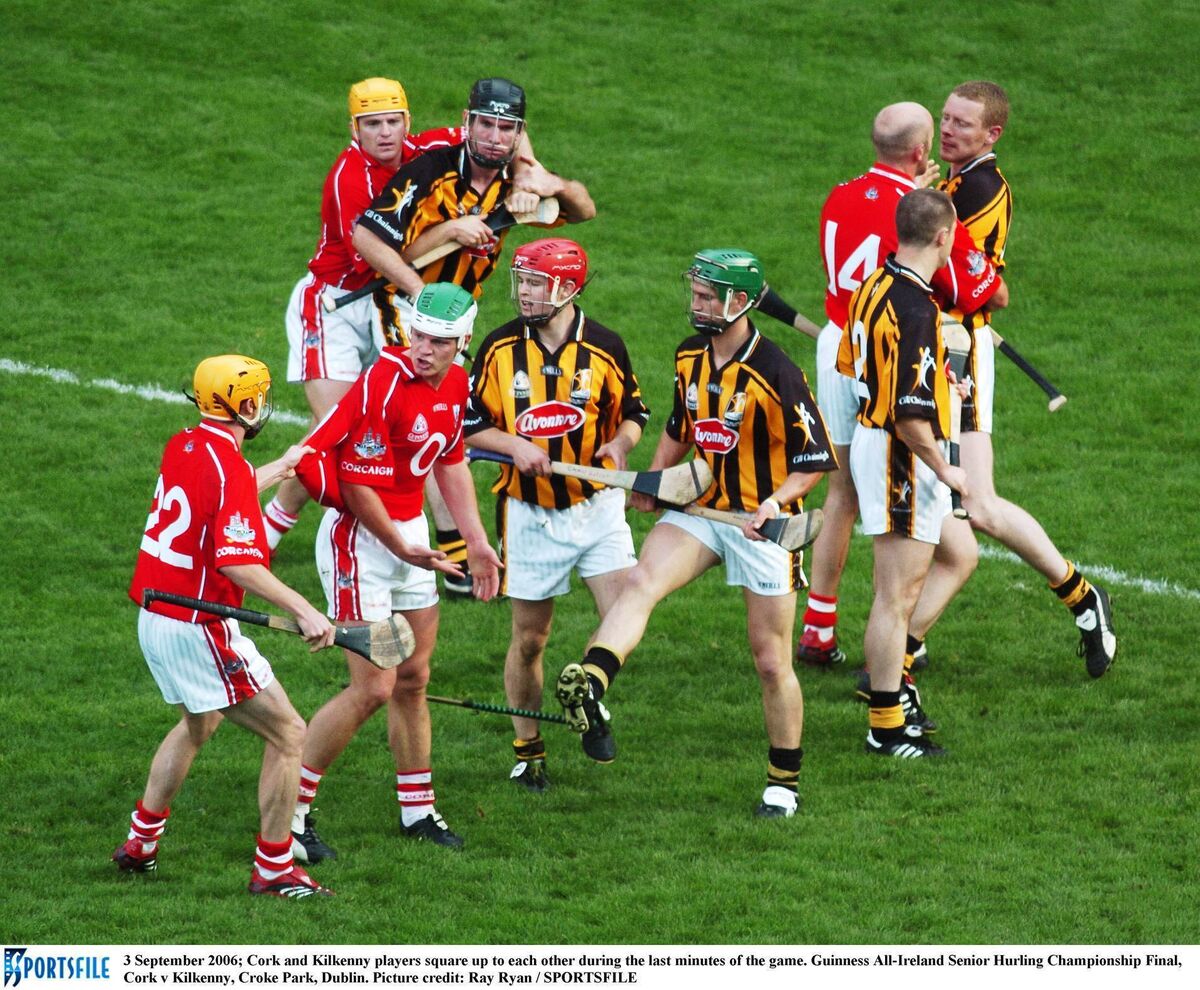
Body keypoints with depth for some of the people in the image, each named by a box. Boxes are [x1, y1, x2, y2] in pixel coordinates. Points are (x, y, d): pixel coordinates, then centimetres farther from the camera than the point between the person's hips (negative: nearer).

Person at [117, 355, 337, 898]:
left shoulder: (181, 446, 6)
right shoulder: (229, 468, -21)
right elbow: (238, 563, -29)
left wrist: (281, 466, 39)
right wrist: (304, 611, -31)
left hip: (154, 618, 10)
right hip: (198, 629, -10)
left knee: (199, 723, 33)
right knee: (287, 735, -2)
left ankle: (140, 843, 39)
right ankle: (273, 869, 2)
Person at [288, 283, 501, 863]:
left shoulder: (455, 384, 3)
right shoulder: (383, 385, -24)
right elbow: (358, 487, -21)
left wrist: (477, 542, 16)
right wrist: (404, 550, -17)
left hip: (410, 534, 8)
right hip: (359, 538, -8)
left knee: (413, 681, 15)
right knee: (373, 690, -11)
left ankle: (418, 811, 28)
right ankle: (289, 813, -3)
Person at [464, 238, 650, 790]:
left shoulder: (604, 349, -4)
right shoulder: (500, 349, -2)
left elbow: (632, 414, 8)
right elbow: (473, 427, 3)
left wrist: (620, 443, -15)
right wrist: (515, 445, -16)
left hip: (596, 506, 0)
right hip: (529, 512, 1)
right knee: (529, 638, 7)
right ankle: (527, 751, 23)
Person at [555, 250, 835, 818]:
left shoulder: (776, 375, -17)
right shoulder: (690, 357, 3)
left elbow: (816, 459, -11)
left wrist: (777, 500, -27)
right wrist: (654, 478, 8)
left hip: (762, 522, -5)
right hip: (701, 510, 5)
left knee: (771, 663, 3)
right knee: (640, 582, -26)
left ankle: (784, 782, 18)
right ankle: (589, 683, -46)